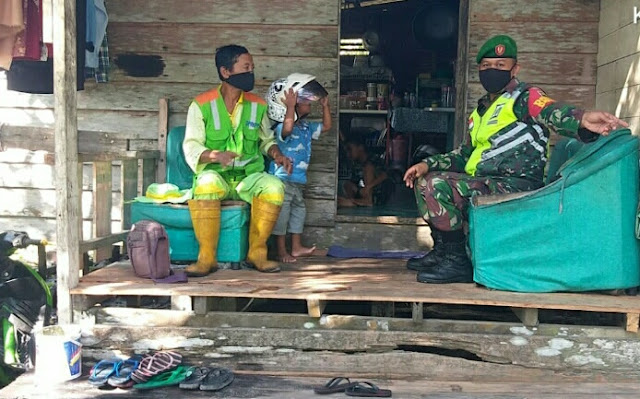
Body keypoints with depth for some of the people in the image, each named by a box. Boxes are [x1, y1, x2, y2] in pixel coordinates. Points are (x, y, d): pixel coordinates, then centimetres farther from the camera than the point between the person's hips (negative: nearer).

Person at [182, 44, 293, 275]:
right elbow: (191, 147, -6)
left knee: (274, 187, -30)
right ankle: (207, 257, -28)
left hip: (249, 176, 3)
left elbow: (267, 139, 22)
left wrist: (276, 154, -1)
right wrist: (215, 156, -27)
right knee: (207, 183, -38)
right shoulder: (202, 105, -2)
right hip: (216, 174, -2)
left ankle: (256, 253, -17)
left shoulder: (257, 105, 8)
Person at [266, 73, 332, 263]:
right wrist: (290, 107, -39)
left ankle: (296, 247, 28)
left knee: (298, 209, 17)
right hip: (283, 179, -10)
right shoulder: (282, 128, -18)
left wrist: (325, 106, 10)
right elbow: (288, 128, -43)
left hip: (298, 179, 10)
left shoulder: (306, 127, 10)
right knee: (282, 213, -2)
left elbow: (326, 126, 18)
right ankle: (281, 250, 6)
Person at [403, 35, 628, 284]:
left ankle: (457, 263, -16)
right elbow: (465, 154, 28)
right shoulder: (480, 110, 22)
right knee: (425, 180, 15)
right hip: (484, 184, 9)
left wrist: (581, 119, -51)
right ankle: (442, 252, 16)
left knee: (437, 185, -25)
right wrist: (428, 164, 15)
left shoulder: (524, 97, -5)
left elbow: (552, 112, -28)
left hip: (516, 186, -9)